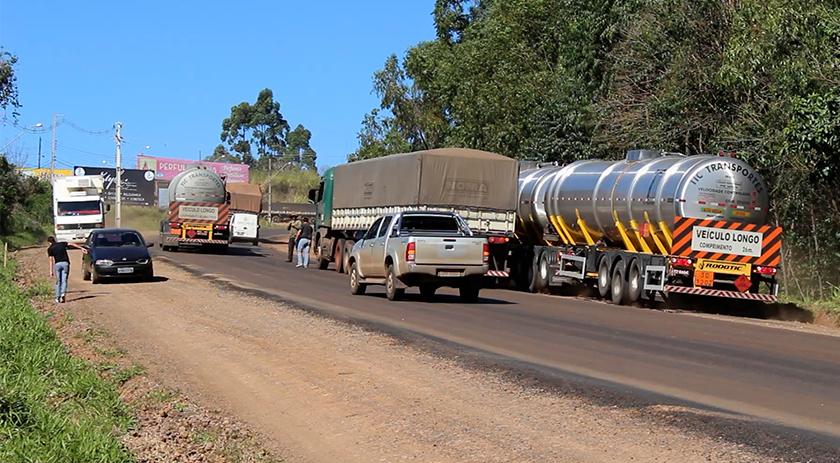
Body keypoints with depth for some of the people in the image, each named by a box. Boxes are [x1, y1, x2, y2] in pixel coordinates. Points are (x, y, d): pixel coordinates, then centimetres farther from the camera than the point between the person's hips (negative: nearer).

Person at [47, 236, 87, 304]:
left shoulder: (50, 249, 4)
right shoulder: (62, 244, 13)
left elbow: (51, 260, -3)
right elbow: (72, 244, 9)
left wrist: (51, 271, -5)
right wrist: (81, 248, 12)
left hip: (57, 264, -1)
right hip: (65, 263, 1)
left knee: (58, 281, 10)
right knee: (64, 280, 1)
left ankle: (57, 298, 8)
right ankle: (63, 294, -22)